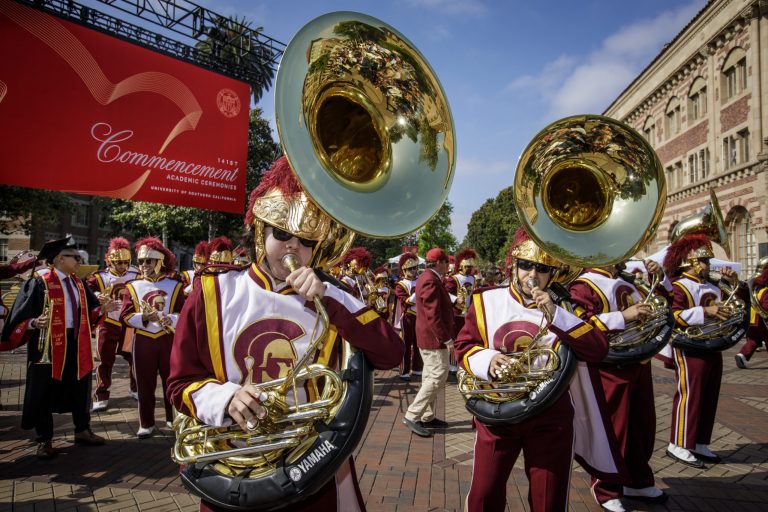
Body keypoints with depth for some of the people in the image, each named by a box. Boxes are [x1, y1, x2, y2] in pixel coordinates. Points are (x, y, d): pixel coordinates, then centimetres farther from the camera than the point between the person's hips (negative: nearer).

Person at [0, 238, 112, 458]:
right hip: (49, 344, -6)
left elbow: (88, 312, 11)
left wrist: (102, 309, -8)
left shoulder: (79, 284, 10)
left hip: (77, 344, 6)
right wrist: (35, 323, -31)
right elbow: (22, 315, -12)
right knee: (44, 394, 4)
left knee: (80, 390, 14)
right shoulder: (39, 283, -10)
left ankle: (82, 431, 29)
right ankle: (44, 440, 18)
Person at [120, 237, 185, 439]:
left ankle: (173, 418, 23)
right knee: (145, 384, 6)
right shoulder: (133, 286, 4)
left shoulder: (175, 285, 2)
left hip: (169, 339, -1)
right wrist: (144, 317, -20)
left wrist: (170, 319, -22)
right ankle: (146, 424, 18)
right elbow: (125, 316, -2)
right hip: (143, 341, 1)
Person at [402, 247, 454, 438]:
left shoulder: (426, 278, 13)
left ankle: (427, 417, 23)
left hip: (427, 337, 11)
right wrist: (447, 339, -22)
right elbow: (433, 315, -24)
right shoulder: (431, 281, -20)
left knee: (430, 376, 15)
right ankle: (412, 415, -5)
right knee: (438, 377, -8)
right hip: (434, 338, -11)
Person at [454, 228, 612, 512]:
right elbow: (464, 345, 1)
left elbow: (599, 350, -9)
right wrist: (488, 360, -20)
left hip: (551, 417, 1)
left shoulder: (565, 306, 3)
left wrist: (555, 315, -20)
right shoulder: (486, 301, 1)